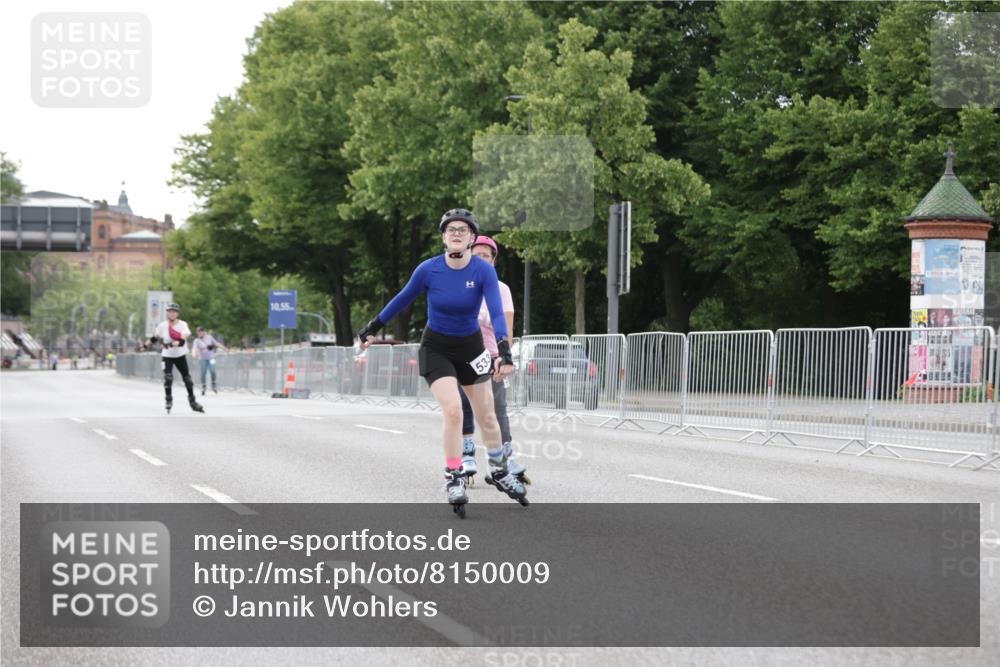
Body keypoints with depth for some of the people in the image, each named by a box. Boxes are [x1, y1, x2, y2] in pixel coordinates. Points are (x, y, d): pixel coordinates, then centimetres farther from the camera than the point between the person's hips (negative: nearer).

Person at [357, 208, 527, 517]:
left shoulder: (484, 271, -18)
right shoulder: (429, 270, -17)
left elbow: (497, 312, -27)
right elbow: (402, 299, 0)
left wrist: (504, 352, -41)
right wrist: (373, 328, 9)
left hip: (470, 347, 2)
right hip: (436, 348, -1)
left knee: (486, 416, 10)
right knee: (452, 409, -20)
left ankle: (500, 472, 33)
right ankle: (453, 479, -7)